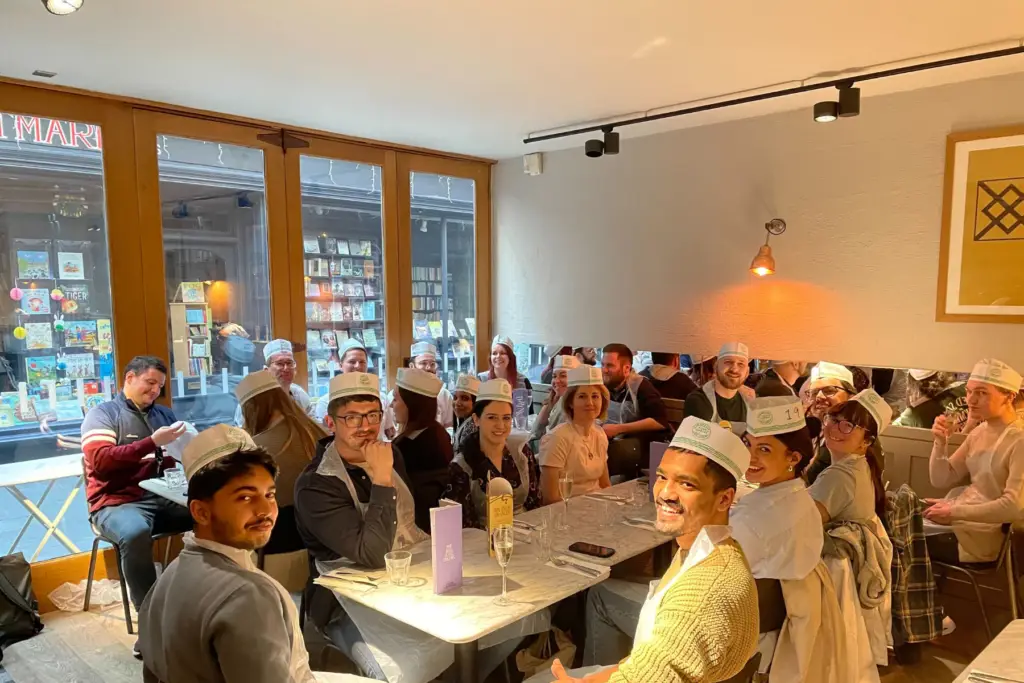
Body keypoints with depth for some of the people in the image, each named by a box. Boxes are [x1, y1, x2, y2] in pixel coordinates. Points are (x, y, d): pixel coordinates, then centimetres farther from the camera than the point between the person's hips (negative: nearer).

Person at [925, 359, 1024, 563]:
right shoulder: (980, 431, 7)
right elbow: (941, 480, 6)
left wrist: (953, 512, -23)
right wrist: (940, 442, -9)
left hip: (983, 533, -7)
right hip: (960, 518, 7)